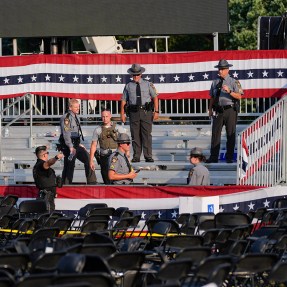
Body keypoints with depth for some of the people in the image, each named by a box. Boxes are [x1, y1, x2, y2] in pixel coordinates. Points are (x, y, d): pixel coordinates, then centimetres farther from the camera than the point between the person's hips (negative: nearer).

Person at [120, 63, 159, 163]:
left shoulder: (148, 84, 8)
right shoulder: (128, 86, 10)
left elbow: (155, 97, 6)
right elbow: (123, 100, 10)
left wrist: (156, 111, -4)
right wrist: (122, 114, 2)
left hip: (146, 112, -1)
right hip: (134, 113, 1)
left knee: (146, 134, -4)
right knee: (135, 135, 1)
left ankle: (148, 156, -1)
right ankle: (136, 156, 5)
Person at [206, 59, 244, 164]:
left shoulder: (234, 82, 1)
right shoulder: (215, 82, 12)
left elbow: (239, 96, -8)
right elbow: (212, 97, 17)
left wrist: (229, 91, -22)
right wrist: (210, 109, 11)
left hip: (230, 110, -3)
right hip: (218, 111, 3)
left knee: (231, 134, 0)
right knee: (215, 133, 0)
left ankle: (229, 157, 5)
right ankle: (213, 157, 2)